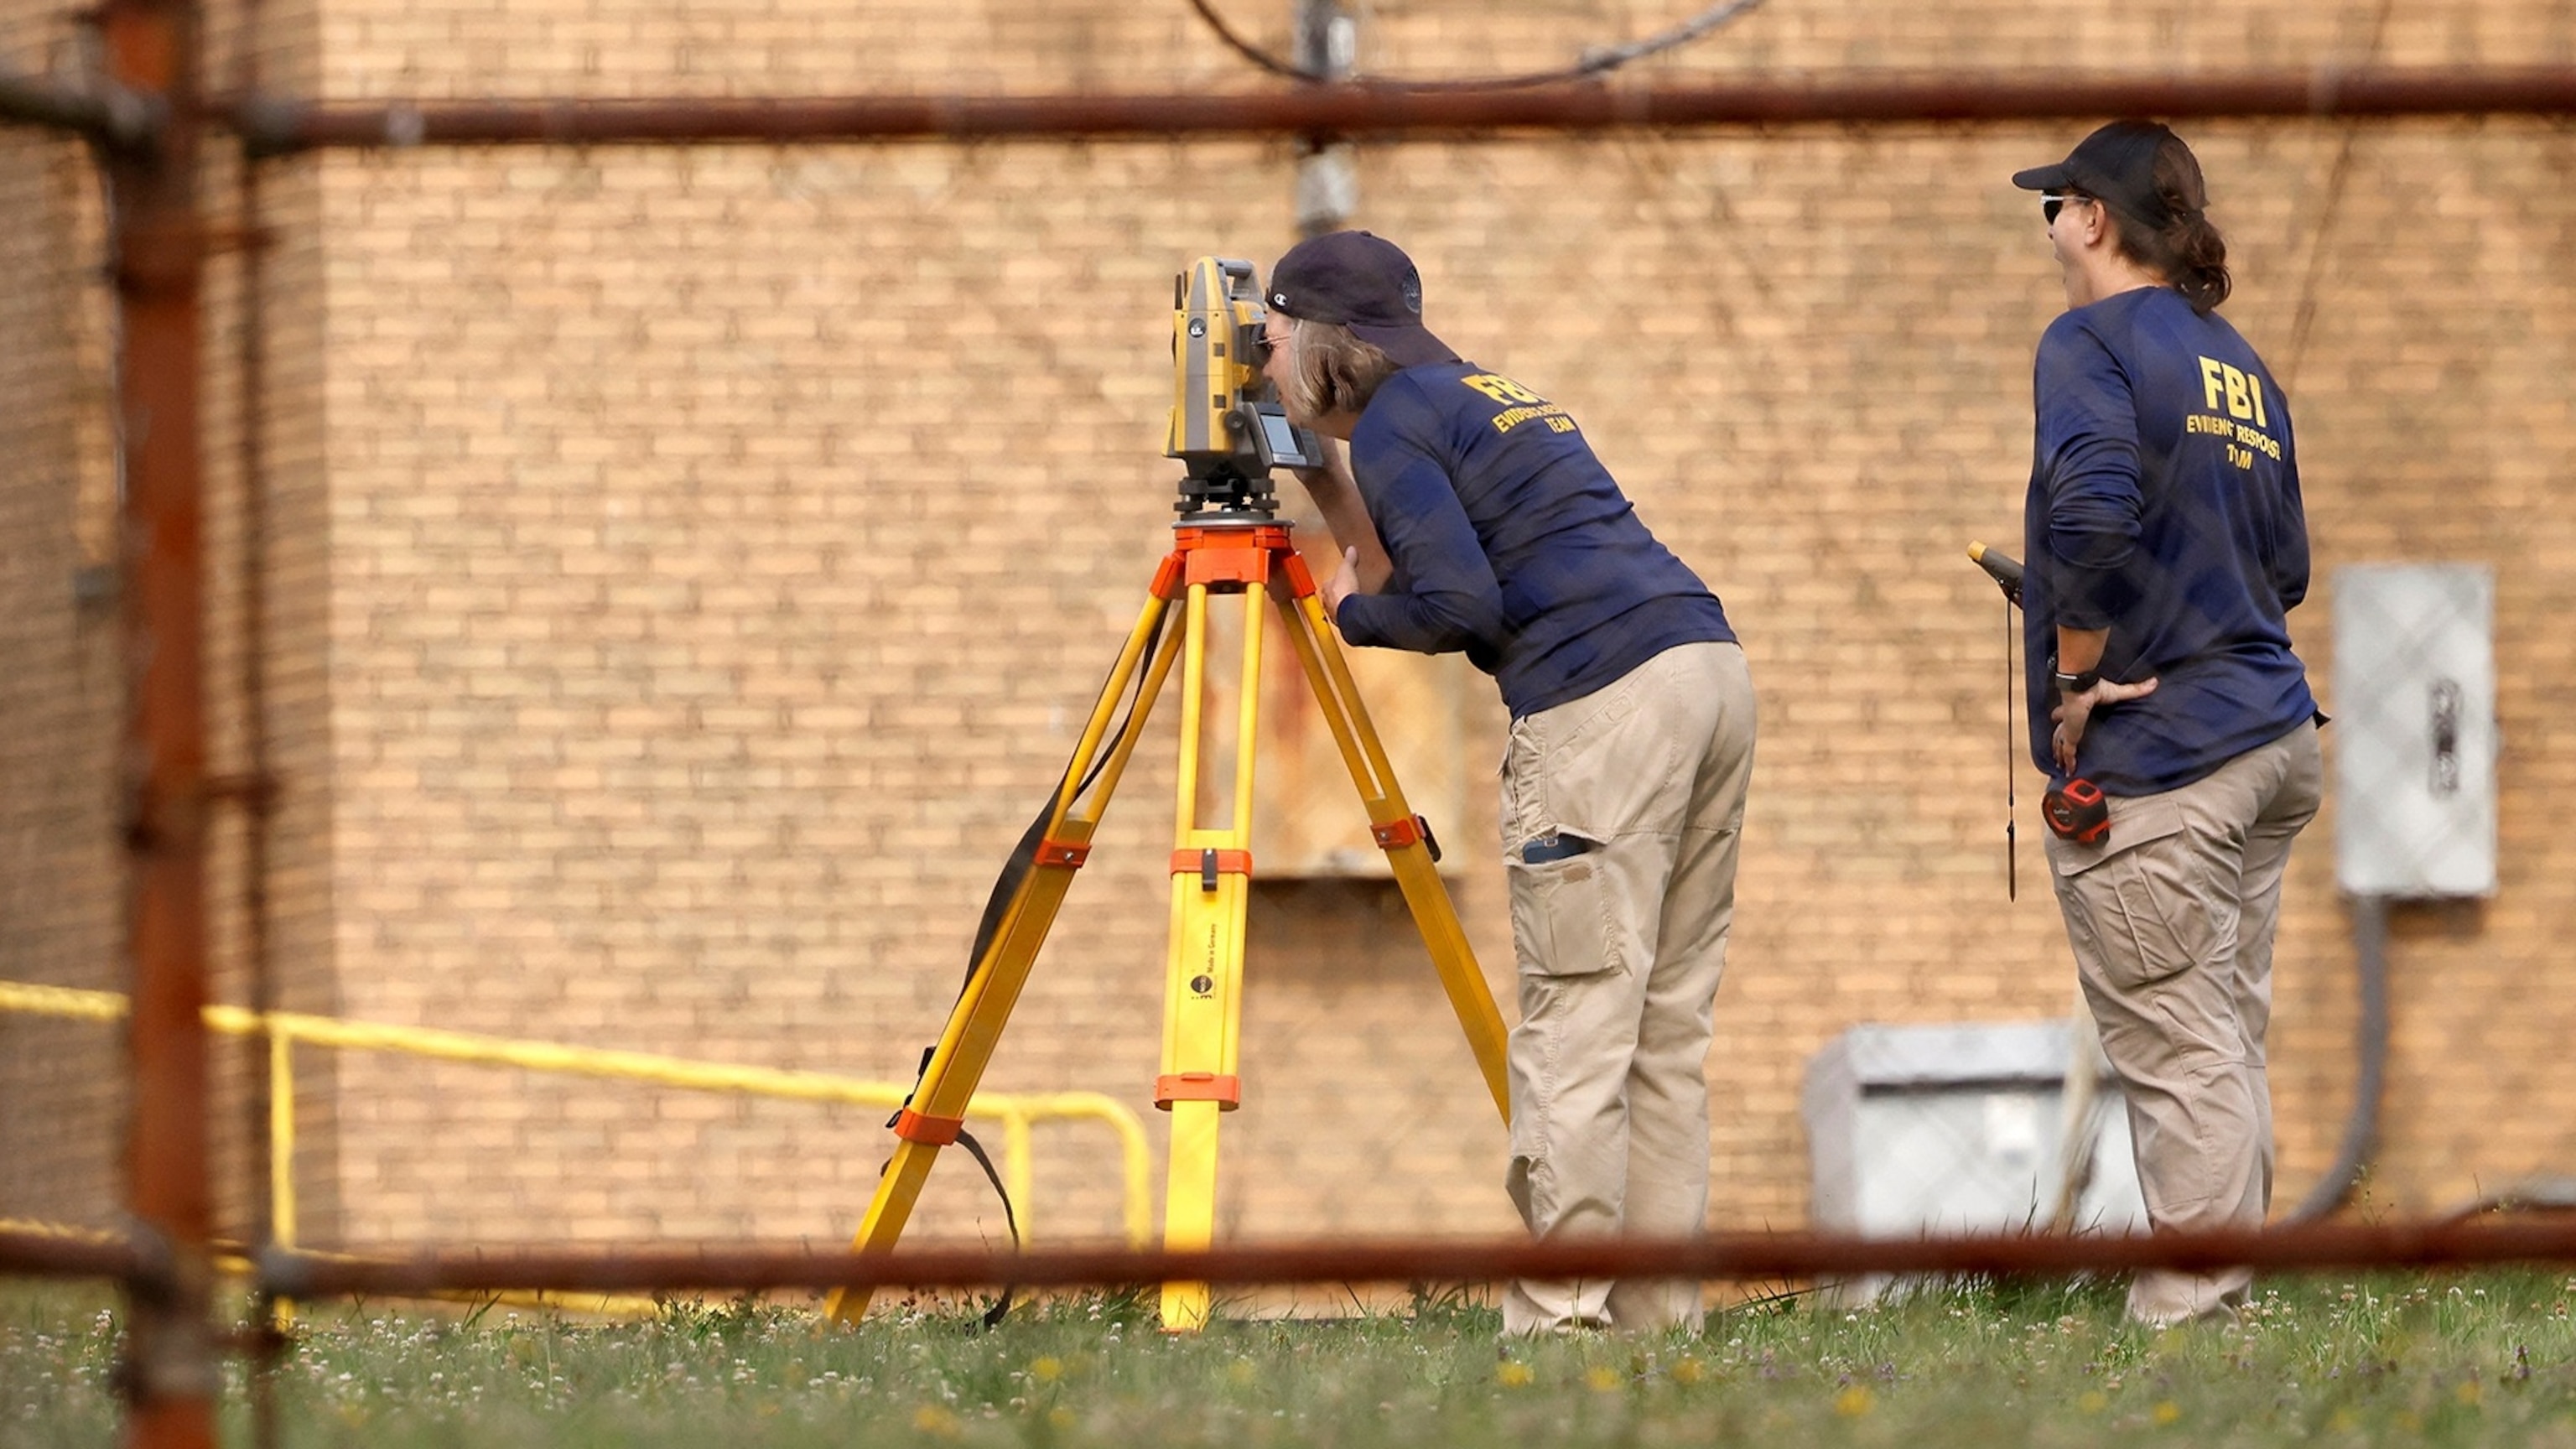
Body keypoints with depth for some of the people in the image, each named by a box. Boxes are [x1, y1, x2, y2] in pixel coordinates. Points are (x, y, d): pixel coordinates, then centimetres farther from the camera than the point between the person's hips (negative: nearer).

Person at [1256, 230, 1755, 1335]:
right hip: (1710, 668, 9)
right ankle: (1657, 1307, 8)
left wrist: (1353, 615, 7)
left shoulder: (1393, 424, -1)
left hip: (1604, 705, -9)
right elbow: (1411, 570, 32)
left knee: (1575, 1025, -7)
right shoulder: (1478, 395, 26)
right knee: (1668, 1019, 9)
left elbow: (1458, 605, -11)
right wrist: (1319, 472, 31)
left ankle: (1558, 1316, -8)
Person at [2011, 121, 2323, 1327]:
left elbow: (2091, 511, -26)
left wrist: (2075, 683, -16)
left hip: (2150, 762, -9)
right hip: (2272, 732, 9)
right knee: (2229, 1038, 13)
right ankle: (2227, 1297, 18)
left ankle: (2189, 1316, -5)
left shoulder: (2093, 343, -9)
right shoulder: (2239, 365, 16)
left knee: (2179, 1052, -6)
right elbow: (2286, 569, 19)